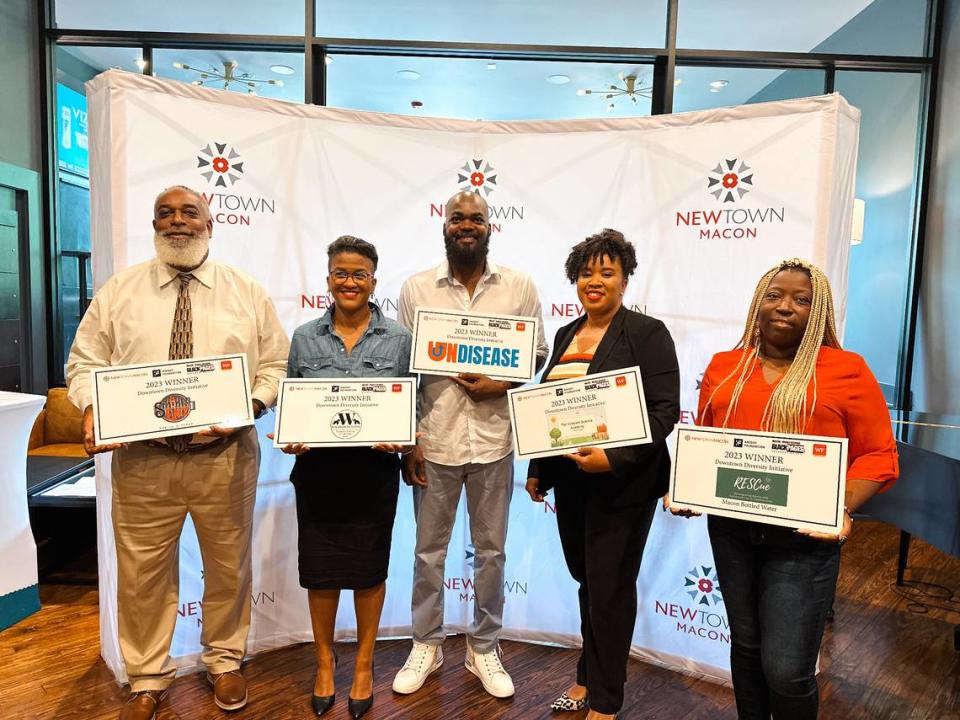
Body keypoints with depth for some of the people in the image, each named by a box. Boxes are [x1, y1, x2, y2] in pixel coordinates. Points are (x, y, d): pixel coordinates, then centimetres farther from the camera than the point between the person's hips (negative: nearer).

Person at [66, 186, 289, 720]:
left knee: (229, 568, 14)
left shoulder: (247, 291, 3)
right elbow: (86, 360, 7)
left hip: (225, 456, 0)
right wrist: (93, 410, -12)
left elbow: (275, 364, 3)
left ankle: (225, 662, 38)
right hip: (142, 459, 1)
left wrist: (249, 407, -14)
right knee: (142, 575, 11)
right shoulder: (120, 290, 6)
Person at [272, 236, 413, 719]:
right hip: (318, 470, 1)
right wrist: (290, 438, -11)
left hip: (375, 471, -1)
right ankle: (324, 661, 35)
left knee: (369, 569, 11)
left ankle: (364, 664, 33)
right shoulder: (304, 338, 2)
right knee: (320, 570, 11)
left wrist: (399, 439, -17)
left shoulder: (398, 338, -2)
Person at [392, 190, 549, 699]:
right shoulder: (415, 289, 1)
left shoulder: (520, 287, 2)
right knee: (429, 550, 13)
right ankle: (426, 645, 34)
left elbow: (538, 354, 5)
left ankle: (483, 649, 33)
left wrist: (501, 385, -14)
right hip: (434, 439, 0)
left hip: (493, 440, 0)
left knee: (491, 551, 13)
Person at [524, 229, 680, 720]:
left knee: (610, 589, 6)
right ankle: (589, 676, 40)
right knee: (587, 581, 19)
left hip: (621, 483, -6)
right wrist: (537, 469, 15)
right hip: (570, 479, 6)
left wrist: (614, 458, -24)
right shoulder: (566, 335, 11)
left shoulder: (647, 333, -8)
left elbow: (664, 412, -15)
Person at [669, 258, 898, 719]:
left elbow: (878, 455, -3)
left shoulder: (847, 370, -3)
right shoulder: (724, 367, 7)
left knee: (787, 668, 0)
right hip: (730, 529, 4)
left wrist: (841, 508, -18)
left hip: (804, 538, -3)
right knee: (745, 645, 18)